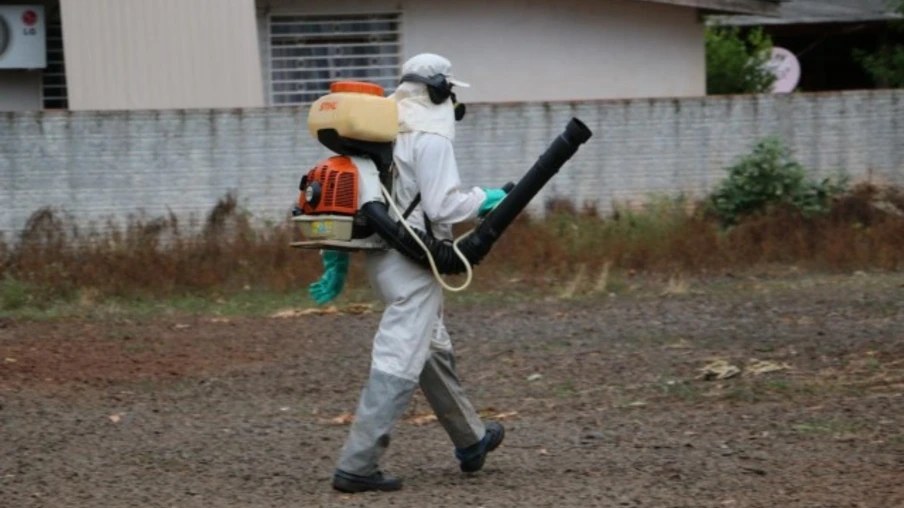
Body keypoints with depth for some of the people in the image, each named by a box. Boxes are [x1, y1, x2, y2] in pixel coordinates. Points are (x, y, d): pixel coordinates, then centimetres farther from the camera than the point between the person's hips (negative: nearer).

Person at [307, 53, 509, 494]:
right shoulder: (430, 139, -14)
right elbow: (443, 206, -20)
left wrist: (337, 259, 15)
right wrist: (485, 199, -2)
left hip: (382, 257, 10)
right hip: (412, 263, -10)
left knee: (435, 353, 23)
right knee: (398, 365, -9)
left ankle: (471, 441, 38)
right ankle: (356, 466, -13)